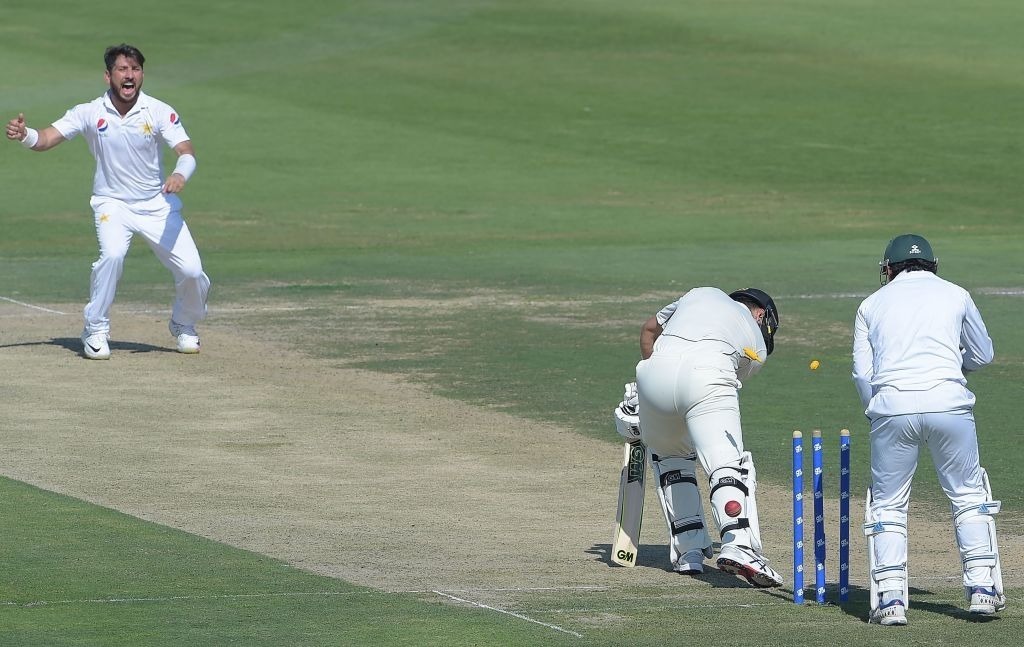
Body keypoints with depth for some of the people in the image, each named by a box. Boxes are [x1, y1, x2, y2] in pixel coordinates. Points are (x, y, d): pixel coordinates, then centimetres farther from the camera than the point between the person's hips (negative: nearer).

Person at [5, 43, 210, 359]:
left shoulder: (160, 112, -11)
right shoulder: (90, 113, -10)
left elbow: (186, 151, -20)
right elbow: (46, 139, -16)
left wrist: (180, 174, -43)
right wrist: (24, 135, -39)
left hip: (157, 203, 1)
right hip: (112, 203, -1)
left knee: (191, 271, -7)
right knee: (112, 255, -30)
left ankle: (184, 327, 25)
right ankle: (95, 331, -11)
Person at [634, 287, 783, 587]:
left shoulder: (703, 294, 36)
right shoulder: (757, 348, 27)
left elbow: (649, 329, 43)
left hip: (654, 371, 3)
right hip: (707, 374, -3)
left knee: (670, 454, 25)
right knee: (728, 466, -12)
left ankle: (689, 550, 14)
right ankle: (738, 545, -37)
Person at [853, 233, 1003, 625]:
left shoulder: (872, 304, 16)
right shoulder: (955, 295, 16)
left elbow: (862, 373, 8)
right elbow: (982, 355, 27)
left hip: (891, 407, 0)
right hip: (948, 401, 0)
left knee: (887, 504, 10)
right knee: (968, 494, 15)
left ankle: (890, 598, -1)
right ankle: (982, 587, 8)